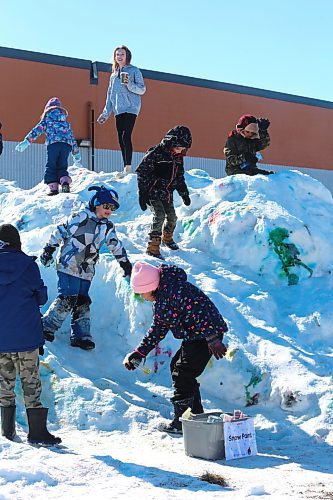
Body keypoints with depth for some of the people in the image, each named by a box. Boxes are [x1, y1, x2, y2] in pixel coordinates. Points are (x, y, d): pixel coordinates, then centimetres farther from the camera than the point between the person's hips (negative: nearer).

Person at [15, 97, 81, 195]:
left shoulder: (47, 117, 17)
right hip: (67, 144, 4)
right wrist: (76, 153, 36)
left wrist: (26, 141, 1)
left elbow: (38, 129, 5)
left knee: (51, 166, 1)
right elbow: (72, 136, 32)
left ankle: (53, 187, -12)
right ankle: (65, 182, -14)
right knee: (62, 166, 11)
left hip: (53, 143, -4)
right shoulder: (65, 121, 30)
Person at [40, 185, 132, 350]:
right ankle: (47, 327, 0)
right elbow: (61, 231, -6)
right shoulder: (81, 218, -9)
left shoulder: (108, 227, 12)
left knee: (82, 302, 4)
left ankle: (81, 336, 8)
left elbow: (116, 246, 22)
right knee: (67, 299, -14)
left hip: (86, 272, 6)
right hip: (69, 266, -6)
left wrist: (125, 264, 22)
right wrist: (49, 249, -6)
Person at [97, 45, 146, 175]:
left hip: (131, 108, -6)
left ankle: (128, 168, -20)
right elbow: (110, 96, 23)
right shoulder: (113, 75, 22)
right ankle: (125, 168, 6)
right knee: (121, 140, 2)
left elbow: (142, 90, -3)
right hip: (118, 111, 6)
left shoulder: (134, 71, 4)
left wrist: (129, 84, -20)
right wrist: (105, 114, 17)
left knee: (126, 137, -18)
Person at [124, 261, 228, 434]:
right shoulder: (160, 300, 13)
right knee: (177, 367, 18)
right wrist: (139, 353, 14)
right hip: (193, 337, 11)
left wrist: (212, 338, -31)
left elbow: (199, 312, -28)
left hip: (206, 333, -11)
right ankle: (196, 415, 26)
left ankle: (181, 422, -2)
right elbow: (158, 329, 18)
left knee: (183, 374, -11)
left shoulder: (176, 290, -22)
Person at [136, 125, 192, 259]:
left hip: (167, 194, 7)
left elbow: (179, 177, 19)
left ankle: (167, 238, 41)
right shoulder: (155, 154, -18)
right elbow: (142, 173, -17)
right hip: (153, 193, -7)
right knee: (159, 216, -20)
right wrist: (142, 194, -18)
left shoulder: (178, 157, 6)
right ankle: (153, 247, -15)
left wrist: (184, 194, 18)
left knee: (172, 217, 12)